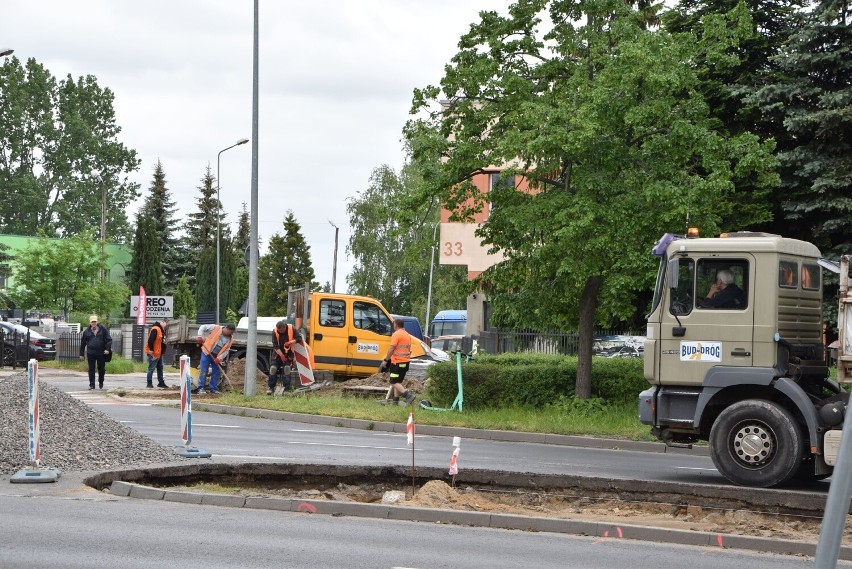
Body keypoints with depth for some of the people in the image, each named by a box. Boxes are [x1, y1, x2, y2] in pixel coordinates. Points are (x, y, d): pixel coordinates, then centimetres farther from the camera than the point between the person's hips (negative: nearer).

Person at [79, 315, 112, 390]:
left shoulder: (103, 329, 3)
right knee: (91, 369, 0)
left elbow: (109, 339, 2)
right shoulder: (87, 331, 7)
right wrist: (81, 354, 11)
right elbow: (83, 343, 12)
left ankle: (101, 383, 28)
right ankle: (92, 385, 3)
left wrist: (108, 348, -10)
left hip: (101, 353, -1)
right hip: (91, 353, 1)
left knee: (101, 369, 7)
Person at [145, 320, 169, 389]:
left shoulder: (161, 330, 16)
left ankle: (161, 382, 22)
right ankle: (149, 383, -1)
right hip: (153, 353, -11)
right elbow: (151, 339, -24)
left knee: (160, 368, 15)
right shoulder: (155, 329, -16)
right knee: (151, 368, -6)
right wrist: (151, 349, -25)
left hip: (158, 353, 11)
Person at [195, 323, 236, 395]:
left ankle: (213, 388, 17)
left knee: (216, 372, 7)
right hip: (207, 353, -4)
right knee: (203, 371, -6)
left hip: (217, 357, 4)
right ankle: (201, 388, -3)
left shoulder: (230, 339, 1)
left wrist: (219, 358, -11)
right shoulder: (215, 328, -11)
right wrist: (200, 337, -17)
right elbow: (203, 327, -6)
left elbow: (226, 350, 0)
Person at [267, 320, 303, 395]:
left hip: (288, 353, -1)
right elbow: (275, 345, -16)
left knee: (287, 369, -13)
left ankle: (286, 388, -7)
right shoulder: (275, 332, -16)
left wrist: (291, 342, -33)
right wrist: (281, 355, -24)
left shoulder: (291, 329, -16)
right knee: (273, 368, -9)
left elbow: (299, 338, -14)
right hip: (278, 352, 1)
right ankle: (270, 387, 1)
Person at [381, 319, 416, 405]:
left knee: (394, 383, -8)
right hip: (406, 361, 9)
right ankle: (395, 399, 16)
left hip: (397, 362, -9)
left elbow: (391, 349, -18)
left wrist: (386, 360, -11)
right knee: (398, 382, 16)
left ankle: (408, 394, -25)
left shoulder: (396, 334, -13)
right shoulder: (407, 335, 15)